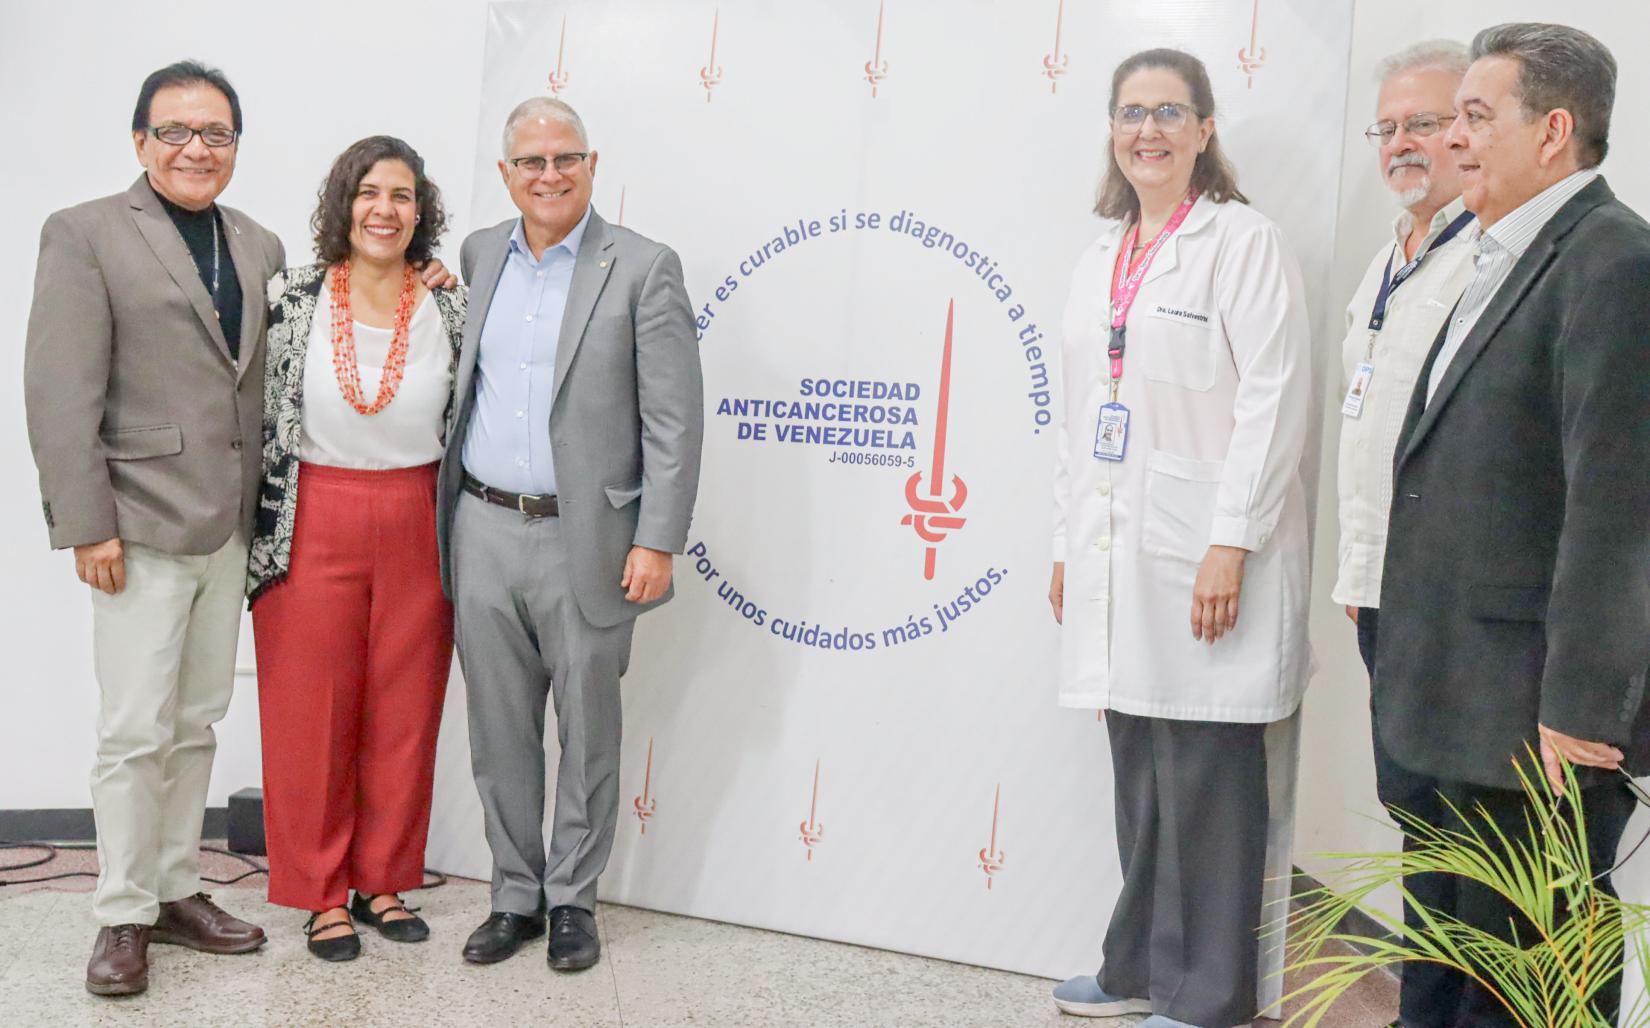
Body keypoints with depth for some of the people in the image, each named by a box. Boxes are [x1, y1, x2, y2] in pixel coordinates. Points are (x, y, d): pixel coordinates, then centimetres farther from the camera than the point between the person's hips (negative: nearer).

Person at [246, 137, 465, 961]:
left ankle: (382, 880, 25)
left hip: (417, 534, 1)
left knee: (404, 710, 9)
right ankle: (320, 890, 22)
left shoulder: (451, 311, 1)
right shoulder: (292, 301, -2)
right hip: (314, 529, -1)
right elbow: (258, 419, 3)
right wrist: (265, 540, 1)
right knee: (311, 713, 6)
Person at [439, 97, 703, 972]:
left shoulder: (643, 269, -4)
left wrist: (657, 543, -12)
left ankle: (573, 899, 24)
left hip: (585, 541, -4)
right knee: (499, 733, 12)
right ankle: (515, 895, 27)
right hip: (482, 534, 4)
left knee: (587, 733, 8)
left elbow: (674, 420, -8)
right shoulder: (475, 256, 10)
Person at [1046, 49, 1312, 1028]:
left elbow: (1275, 401, -13)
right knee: (1139, 774, 14)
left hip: (1203, 560, -6)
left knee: (1206, 780, 0)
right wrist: (1068, 543, 15)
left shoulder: (1245, 242, -5)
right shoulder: (1103, 256, 16)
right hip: (1118, 559, 7)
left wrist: (1231, 545, -18)